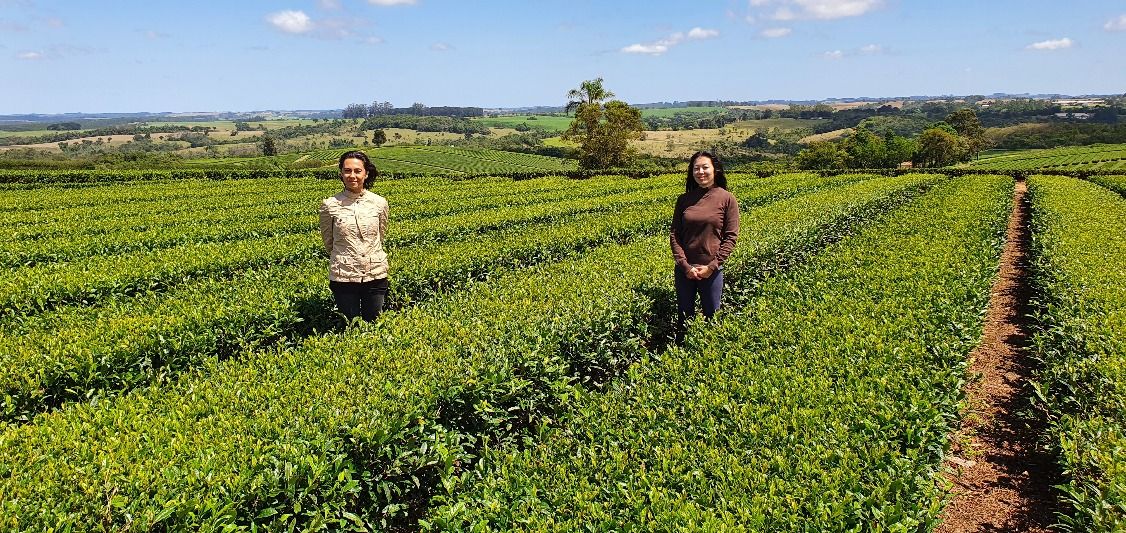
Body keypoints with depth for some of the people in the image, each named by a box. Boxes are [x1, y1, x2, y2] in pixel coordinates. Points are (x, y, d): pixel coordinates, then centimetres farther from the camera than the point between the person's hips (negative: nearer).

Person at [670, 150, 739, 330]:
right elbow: (674, 234, 1)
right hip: (684, 269, 2)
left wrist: (712, 266, -14)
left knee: (711, 317, 11)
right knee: (684, 316, 14)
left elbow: (731, 237, -7)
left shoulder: (727, 199, -5)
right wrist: (685, 266, -10)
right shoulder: (684, 199, 2)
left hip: (711, 270, -2)